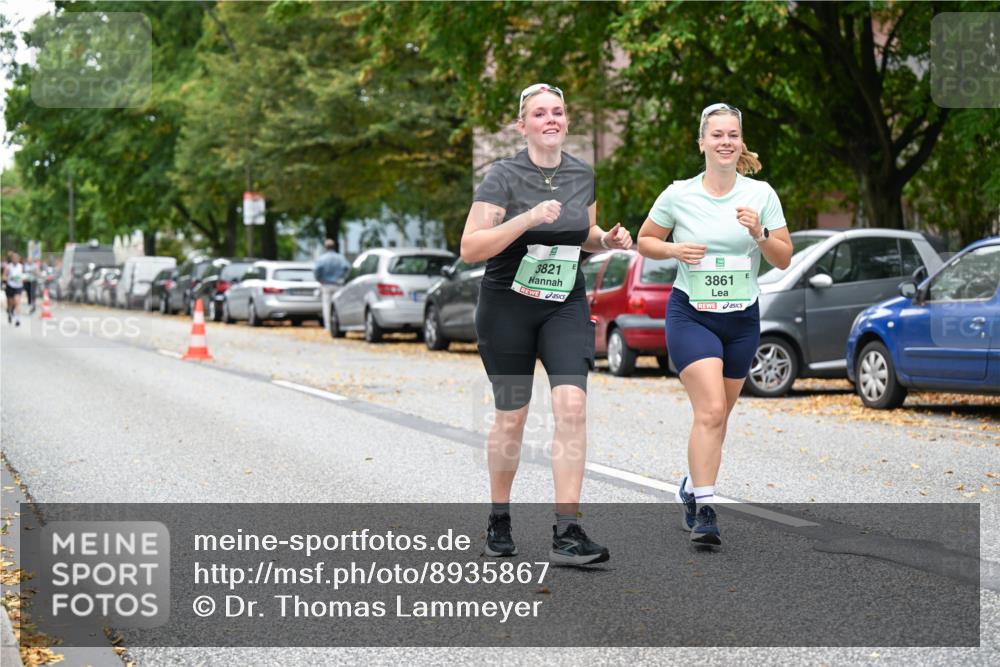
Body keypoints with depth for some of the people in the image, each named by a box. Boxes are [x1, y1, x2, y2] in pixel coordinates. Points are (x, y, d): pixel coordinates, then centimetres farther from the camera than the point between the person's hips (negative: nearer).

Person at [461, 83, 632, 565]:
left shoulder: (583, 175, 4)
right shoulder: (504, 176, -11)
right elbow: (470, 248, -18)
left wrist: (608, 240, -2)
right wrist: (528, 218, -28)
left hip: (566, 307, 3)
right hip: (507, 307, -3)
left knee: (572, 406, -14)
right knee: (511, 417, 5)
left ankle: (566, 533, -15)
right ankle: (499, 521, 27)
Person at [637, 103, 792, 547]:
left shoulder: (761, 194, 0)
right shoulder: (678, 195, -3)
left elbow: (784, 259, 2)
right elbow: (645, 241, 9)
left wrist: (758, 235, -16)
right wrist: (675, 250, -11)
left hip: (742, 317, 3)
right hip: (691, 314, -3)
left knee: (718, 415, 12)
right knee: (710, 411, -19)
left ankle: (691, 489, 34)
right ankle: (703, 511, -17)